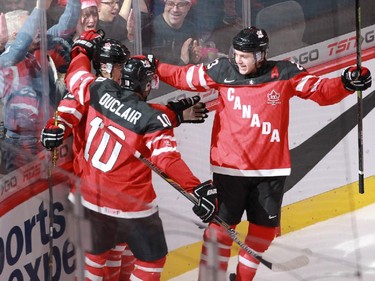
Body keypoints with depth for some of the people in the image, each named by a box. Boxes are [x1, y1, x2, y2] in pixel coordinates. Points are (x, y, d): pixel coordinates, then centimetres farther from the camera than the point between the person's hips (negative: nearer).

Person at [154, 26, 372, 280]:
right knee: (222, 225, -1)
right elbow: (183, 77, 7)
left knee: (265, 227, 11)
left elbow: (321, 91, -4)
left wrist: (346, 83, -21)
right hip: (229, 166, -1)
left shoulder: (284, 74, -6)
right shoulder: (223, 71, -4)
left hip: (271, 168, 1)